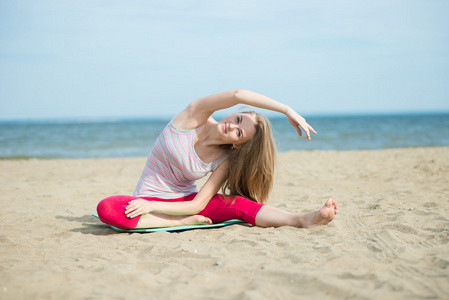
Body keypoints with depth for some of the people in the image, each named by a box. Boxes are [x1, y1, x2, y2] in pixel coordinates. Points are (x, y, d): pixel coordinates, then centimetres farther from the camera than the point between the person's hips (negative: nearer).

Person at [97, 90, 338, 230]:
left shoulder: (225, 161, -9)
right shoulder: (194, 117, -14)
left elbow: (198, 205, -17)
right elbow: (237, 95, -30)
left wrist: (153, 206, -29)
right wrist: (286, 110, -31)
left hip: (184, 202, 1)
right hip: (149, 198, -1)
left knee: (236, 203, -28)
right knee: (107, 208, -35)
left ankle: (303, 220, -43)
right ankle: (187, 223, -28)